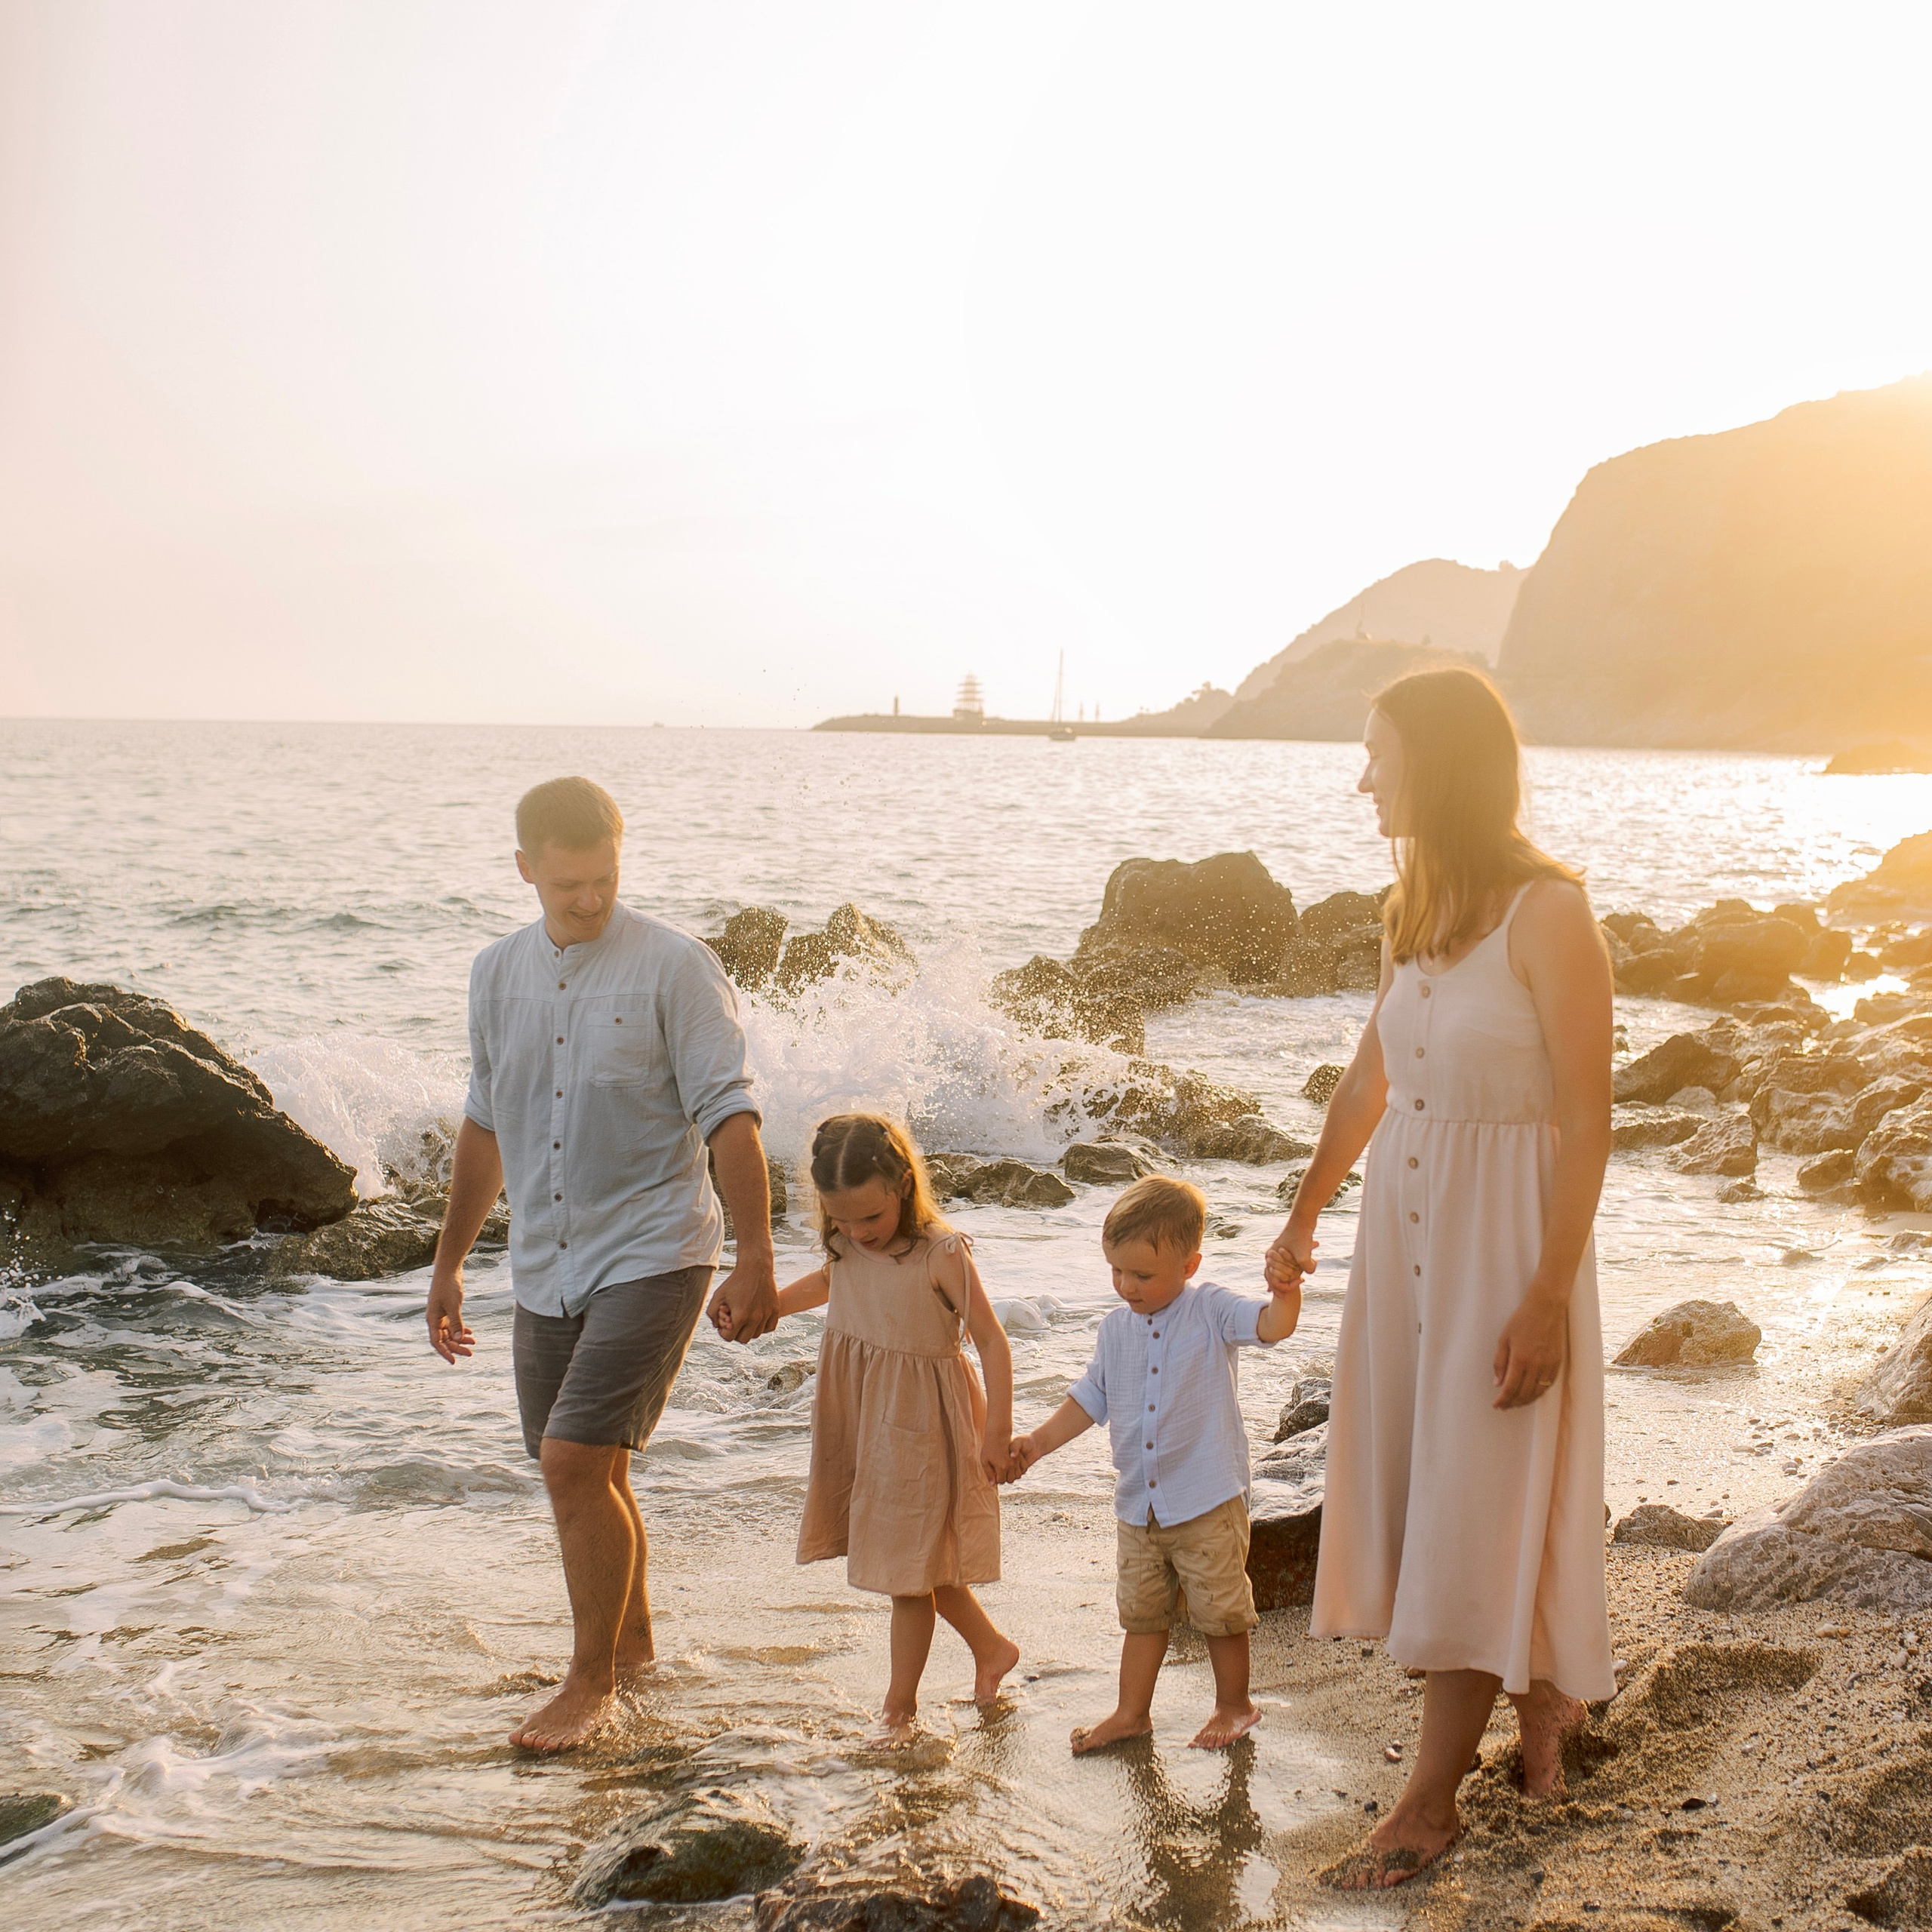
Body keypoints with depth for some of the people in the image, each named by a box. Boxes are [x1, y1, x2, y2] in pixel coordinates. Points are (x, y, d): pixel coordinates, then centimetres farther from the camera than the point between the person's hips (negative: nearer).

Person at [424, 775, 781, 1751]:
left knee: (575, 1463, -12)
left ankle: (591, 1681, 3)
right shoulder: (498, 973, 8)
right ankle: (629, 1639, 36)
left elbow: (729, 1117, -11)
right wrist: (449, 1261, 22)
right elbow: (485, 1123, 18)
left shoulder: (673, 966, -9)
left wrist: (755, 1259, -16)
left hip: (651, 1254, -6)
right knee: (589, 1473, 14)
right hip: (545, 1267, 6)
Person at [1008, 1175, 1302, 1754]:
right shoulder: (1116, 1329, 5)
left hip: (1207, 1504, -5)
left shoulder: (1210, 1311, -9)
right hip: (1138, 1506, 5)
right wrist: (1037, 1442, 9)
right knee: (1141, 1611, 16)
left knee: (1220, 1609, 8)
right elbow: (1091, 1398, 14)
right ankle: (1132, 1712, 27)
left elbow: (1271, 1325, -23)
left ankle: (1234, 1704, 26)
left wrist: (1285, 1290, -45)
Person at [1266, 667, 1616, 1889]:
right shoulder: (1417, 909, 6)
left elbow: (1589, 1120, -17)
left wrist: (1547, 1298, -20)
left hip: (1503, 1238, -7)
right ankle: (1541, 1695, 37)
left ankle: (1433, 1799, 11)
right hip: (1404, 1227, 7)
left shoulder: (1547, 915, -17)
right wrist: (1306, 1216, 24)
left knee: (1475, 1512, 1)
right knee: (1425, 1486, 15)